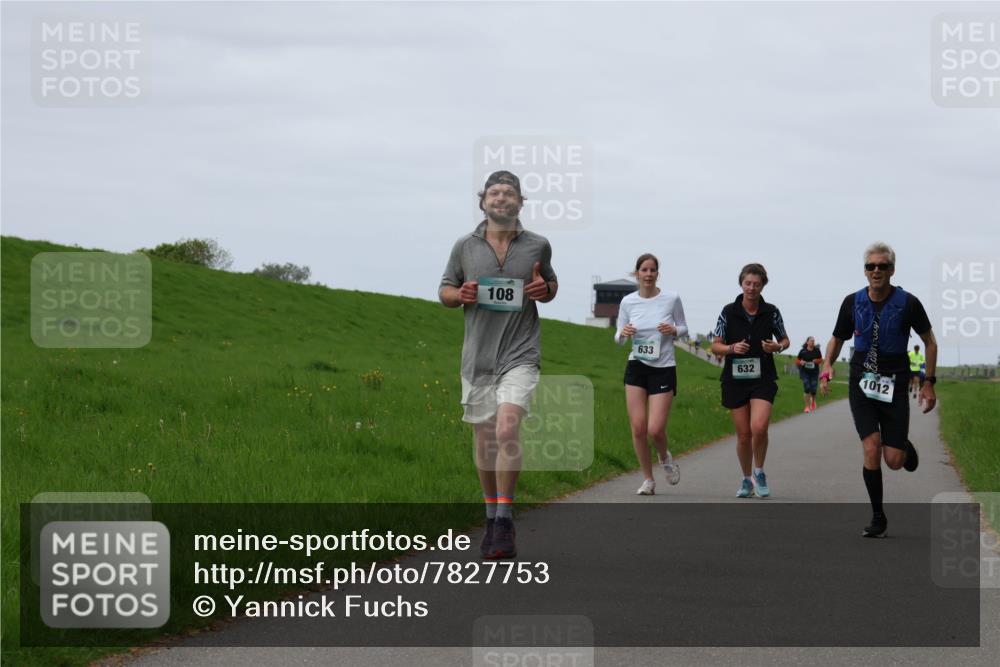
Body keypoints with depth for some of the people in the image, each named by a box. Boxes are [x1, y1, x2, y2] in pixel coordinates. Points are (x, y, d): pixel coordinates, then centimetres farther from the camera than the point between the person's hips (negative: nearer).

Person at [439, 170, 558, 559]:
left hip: (520, 354, -2)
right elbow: (445, 291, 15)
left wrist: (544, 290, -4)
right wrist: (460, 295, -8)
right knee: (485, 440, 8)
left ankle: (504, 522, -17)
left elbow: (552, 285, 21)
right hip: (477, 356, 2)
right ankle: (492, 519, 23)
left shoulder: (538, 246, 6)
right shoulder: (465, 247, 6)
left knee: (508, 429, -21)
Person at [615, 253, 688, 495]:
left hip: (664, 369, -2)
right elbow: (618, 339, 10)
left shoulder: (671, 299, -4)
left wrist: (673, 330, -14)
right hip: (636, 367, 2)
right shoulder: (628, 302, 1)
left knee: (655, 429, -10)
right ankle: (648, 479, 10)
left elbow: (684, 329, 8)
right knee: (638, 428, -5)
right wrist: (623, 333, -14)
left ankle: (665, 457, 25)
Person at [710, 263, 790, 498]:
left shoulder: (771, 312, 0)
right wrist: (732, 348, -16)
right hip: (735, 379, 1)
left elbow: (785, 340, 13)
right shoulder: (729, 312, -1)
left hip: (763, 378, -1)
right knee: (743, 434, 4)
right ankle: (747, 479, 23)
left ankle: (759, 472, 3)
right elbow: (715, 346, 4)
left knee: (759, 427, -20)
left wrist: (777, 346, -10)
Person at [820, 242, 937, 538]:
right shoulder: (853, 302, -1)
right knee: (872, 449, -17)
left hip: (894, 385, -1)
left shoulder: (908, 303, -8)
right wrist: (827, 365, -4)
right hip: (861, 383, 1)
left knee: (894, 461, -4)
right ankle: (878, 518, -3)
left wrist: (929, 383, 1)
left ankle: (905, 446, 36)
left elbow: (930, 342, 4)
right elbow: (837, 338, 14)